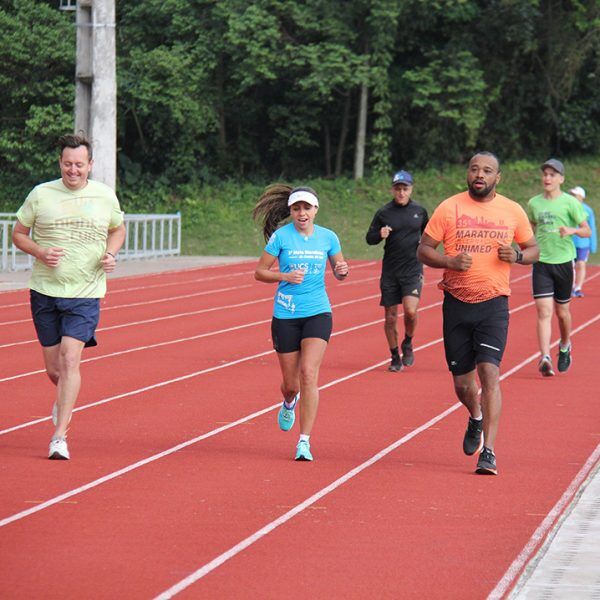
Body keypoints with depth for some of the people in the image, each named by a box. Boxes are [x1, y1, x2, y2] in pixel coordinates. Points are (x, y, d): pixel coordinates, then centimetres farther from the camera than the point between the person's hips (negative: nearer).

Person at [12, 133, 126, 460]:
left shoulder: (105, 195, 3)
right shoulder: (41, 194, -1)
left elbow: (118, 229, 20)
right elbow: (19, 234, 7)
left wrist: (111, 254, 0)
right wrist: (40, 253, -12)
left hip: (85, 294, -1)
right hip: (45, 290, 1)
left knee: (70, 360, -15)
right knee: (53, 368, 7)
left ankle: (59, 436, -13)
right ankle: (65, 397, 44)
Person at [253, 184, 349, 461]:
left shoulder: (328, 237, 3)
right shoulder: (281, 236, -4)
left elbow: (338, 273, 15)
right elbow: (259, 272, -1)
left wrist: (342, 271, -8)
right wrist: (285, 276, -19)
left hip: (318, 313, 0)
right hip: (286, 315, 0)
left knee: (308, 373, -17)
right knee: (290, 383, 6)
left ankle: (304, 441, -13)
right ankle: (290, 403, 47)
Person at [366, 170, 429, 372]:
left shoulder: (420, 211, 4)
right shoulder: (383, 213, 0)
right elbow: (369, 238, 5)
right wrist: (380, 235, -15)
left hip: (413, 270, -1)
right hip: (390, 271, 1)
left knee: (410, 311, -18)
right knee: (390, 316, 4)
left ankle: (408, 344, 10)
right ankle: (395, 357, 20)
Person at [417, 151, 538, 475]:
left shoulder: (513, 211, 5)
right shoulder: (449, 208, 1)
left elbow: (533, 249, 16)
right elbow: (423, 250, 3)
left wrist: (517, 255, -7)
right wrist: (450, 261, -16)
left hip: (494, 304, -1)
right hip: (457, 303, 1)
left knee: (489, 371, -16)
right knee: (461, 381, 8)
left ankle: (488, 451, -14)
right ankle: (476, 419, 43)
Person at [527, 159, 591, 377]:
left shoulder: (570, 202, -4)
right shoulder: (533, 203, 6)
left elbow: (587, 231, -2)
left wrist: (572, 230, -22)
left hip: (564, 262, -1)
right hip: (541, 263, 1)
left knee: (562, 311, 12)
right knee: (544, 311, -11)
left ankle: (565, 347, 39)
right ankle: (545, 358, -18)